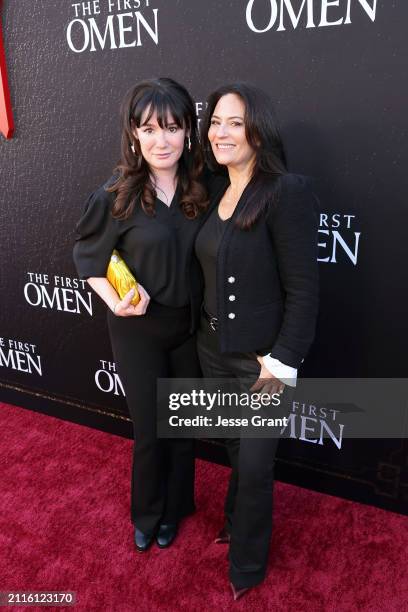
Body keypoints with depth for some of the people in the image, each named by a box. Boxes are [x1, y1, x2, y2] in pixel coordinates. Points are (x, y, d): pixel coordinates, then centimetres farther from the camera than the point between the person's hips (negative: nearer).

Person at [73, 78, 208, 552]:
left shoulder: (202, 189, -5)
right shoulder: (116, 197, -14)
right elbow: (87, 258, -2)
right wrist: (116, 301, -17)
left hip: (191, 325, 3)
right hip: (139, 330, -3)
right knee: (150, 430, 11)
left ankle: (174, 508, 44)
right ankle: (147, 514, 40)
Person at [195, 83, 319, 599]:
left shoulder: (287, 192, -18)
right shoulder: (217, 195, 5)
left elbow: (302, 291, -18)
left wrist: (280, 362, -17)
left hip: (261, 358, -6)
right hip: (213, 350, 6)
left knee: (254, 463, 11)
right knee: (236, 450, 24)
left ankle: (247, 563, 36)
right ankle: (239, 520, 51)